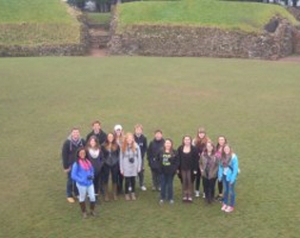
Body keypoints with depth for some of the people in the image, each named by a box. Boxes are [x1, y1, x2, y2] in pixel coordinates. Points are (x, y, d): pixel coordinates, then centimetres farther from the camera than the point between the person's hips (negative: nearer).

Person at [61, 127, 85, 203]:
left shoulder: (82, 141, -8)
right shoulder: (67, 142, -16)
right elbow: (64, 155, -12)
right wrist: (65, 166, -12)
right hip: (71, 165, -3)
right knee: (70, 180, 11)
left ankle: (77, 193, 35)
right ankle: (69, 195, 26)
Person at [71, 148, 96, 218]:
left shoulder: (88, 162, 2)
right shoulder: (76, 164, -13)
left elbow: (92, 170, 16)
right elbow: (73, 175, -13)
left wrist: (92, 176, -4)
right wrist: (81, 180, -20)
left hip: (90, 183, 4)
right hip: (81, 184, -4)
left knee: (93, 197, 4)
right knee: (82, 198, 13)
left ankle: (92, 210, 28)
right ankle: (84, 212, 33)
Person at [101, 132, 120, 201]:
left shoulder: (117, 146, -1)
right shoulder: (103, 146, -5)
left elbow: (119, 155, 3)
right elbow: (101, 155, -2)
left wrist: (117, 162, -3)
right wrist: (103, 162, -7)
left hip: (115, 165, 1)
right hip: (106, 165, -1)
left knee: (114, 179, 9)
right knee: (106, 180, 5)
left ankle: (114, 194, 22)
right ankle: (106, 195, 16)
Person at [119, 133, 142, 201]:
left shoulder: (136, 146, -8)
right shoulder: (123, 147, -6)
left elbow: (139, 157, -1)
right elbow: (121, 158, -1)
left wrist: (139, 167, 0)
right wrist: (121, 169, -1)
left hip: (134, 167, 0)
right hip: (126, 168, 0)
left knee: (133, 181, 10)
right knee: (127, 181, 7)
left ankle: (133, 194, 28)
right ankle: (126, 194, 25)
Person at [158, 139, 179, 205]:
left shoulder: (174, 153, -6)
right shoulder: (161, 152, 1)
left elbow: (177, 162, -6)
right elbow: (158, 161, 7)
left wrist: (174, 169, -15)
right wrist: (160, 168, -3)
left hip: (170, 172, -2)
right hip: (163, 172, 2)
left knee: (170, 185, 7)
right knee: (163, 185, 8)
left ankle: (170, 198, 20)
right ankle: (162, 198, 19)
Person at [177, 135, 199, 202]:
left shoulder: (194, 149, -5)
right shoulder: (180, 148, 1)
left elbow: (196, 160, -5)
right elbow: (178, 159, 3)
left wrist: (195, 169, -9)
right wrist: (178, 168, -1)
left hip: (190, 169, -2)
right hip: (182, 169, 2)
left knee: (190, 182, 3)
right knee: (184, 182, 8)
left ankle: (190, 196, 13)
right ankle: (184, 196, 18)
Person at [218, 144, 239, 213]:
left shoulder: (234, 157, -18)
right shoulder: (223, 157, -1)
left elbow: (235, 168, -17)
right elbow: (220, 166, 6)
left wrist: (233, 178, -19)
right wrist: (220, 175, 1)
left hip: (230, 176, -5)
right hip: (224, 176, 5)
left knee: (231, 191, 7)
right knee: (225, 190, 18)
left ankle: (231, 206, 20)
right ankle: (225, 204, 32)